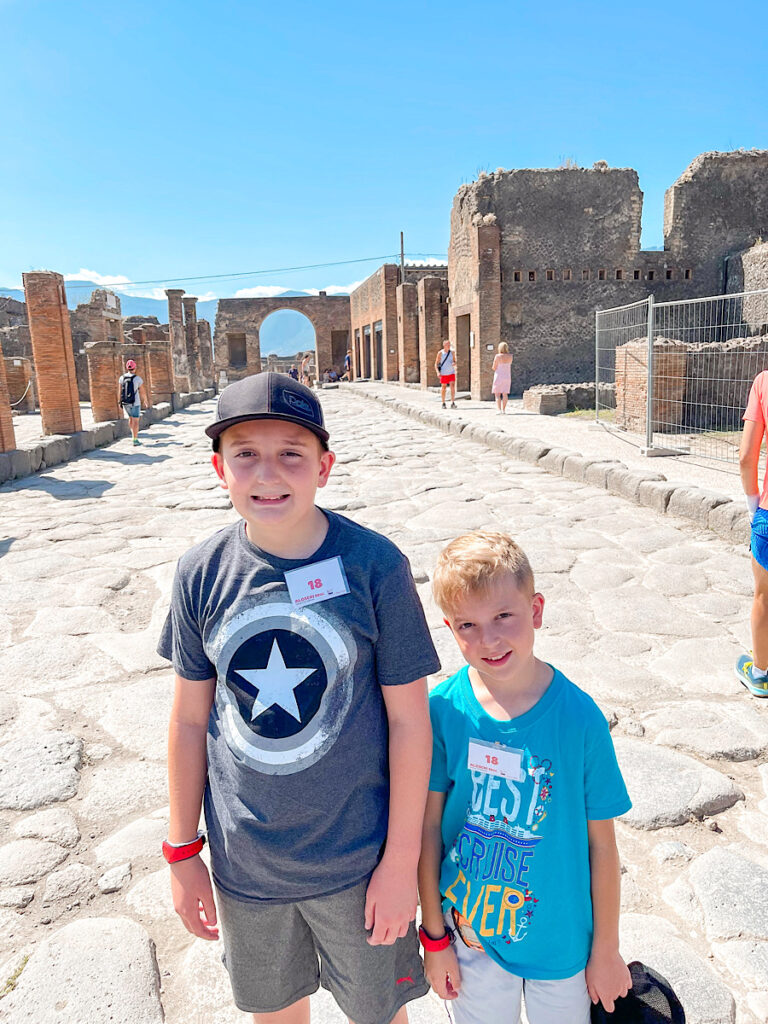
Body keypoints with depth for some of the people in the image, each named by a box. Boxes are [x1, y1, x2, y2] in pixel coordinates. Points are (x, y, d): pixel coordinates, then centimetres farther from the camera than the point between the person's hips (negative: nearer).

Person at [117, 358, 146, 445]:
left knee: (131, 418, 25)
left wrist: (119, 402, 10)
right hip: (135, 403, -4)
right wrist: (145, 400, 13)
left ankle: (134, 434, 33)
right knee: (135, 421, 2)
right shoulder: (138, 379, -10)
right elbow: (142, 392, -5)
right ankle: (135, 440, 1)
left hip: (125, 403, 4)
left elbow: (119, 391, 1)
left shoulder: (122, 378, 0)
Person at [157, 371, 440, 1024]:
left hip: (358, 859, -2)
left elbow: (409, 718, -12)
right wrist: (182, 852, 5)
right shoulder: (202, 573, -11)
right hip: (244, 862, 3)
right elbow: (190, 719, -1)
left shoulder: (375, 565, -19)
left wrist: (402, 860, -8)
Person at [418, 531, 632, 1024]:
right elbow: (428, 826, -8)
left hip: (561, 941, 0)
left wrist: (607, 951, 0)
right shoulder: (442, 709, -18)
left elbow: (602, 844, -10)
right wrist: (435, 936, -1)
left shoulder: (579, 716, -20)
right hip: (469, 935, 1)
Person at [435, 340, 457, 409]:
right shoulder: (440, 353, -3)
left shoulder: (451, 353, 5)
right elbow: (436, 364, -1)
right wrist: (438, 372, -15)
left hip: (451, 373, 2)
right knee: (443, 387, 6)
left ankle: (453, 403, -15)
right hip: (443, 374, -2)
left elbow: (455, 362, 14)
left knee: (453, 386, -12)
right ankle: (443, 403, 19)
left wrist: (454, 363, -11)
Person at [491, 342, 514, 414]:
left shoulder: (497, 356, -14)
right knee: (505, 394, 11)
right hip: (507, 376, 4)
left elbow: (494, 368, -11)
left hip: (499, 377, -4)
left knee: (497, 394, 0)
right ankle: (504, 409, 12)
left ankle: (499, 410, -11)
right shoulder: (510, 356, -3)